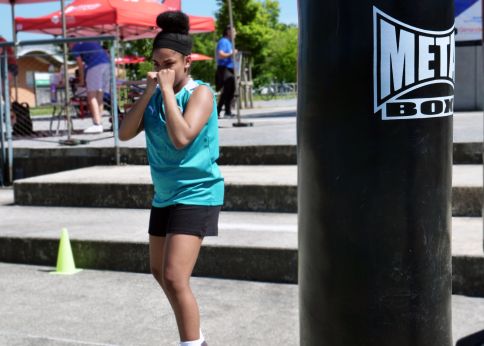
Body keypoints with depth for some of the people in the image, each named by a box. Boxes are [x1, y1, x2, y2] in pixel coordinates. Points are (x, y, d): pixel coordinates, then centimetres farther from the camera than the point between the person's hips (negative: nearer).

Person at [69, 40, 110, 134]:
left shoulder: (75, 47, 12)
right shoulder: (92, 42, 32)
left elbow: (81, 65, 9)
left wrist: (81, 80, 18)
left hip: (95, 66, -7)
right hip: (107, 64, 7)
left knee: (91, 96, -8)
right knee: (99, 97, 10)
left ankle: (97, 125, -18)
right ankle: (99, 124, 8)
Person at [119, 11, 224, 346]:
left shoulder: (200, 92, -14)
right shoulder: (156, 95, 5)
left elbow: (181, 137, -29)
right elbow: (125, 133, -5)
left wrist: (167, 89, -23)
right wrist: (148, 91, -13)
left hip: (196, 195, -8)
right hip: (165, 195, 8)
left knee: (175, 278, -18)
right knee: (160, 272, 21)